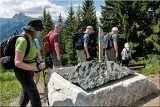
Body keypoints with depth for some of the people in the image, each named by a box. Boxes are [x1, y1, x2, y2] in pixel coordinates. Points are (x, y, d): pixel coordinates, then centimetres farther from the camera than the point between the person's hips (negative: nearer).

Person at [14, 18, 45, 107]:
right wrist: (36, 68, -34)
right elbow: (17, 63, -32)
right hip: (23, 72, -9)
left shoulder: (30, 38, 0)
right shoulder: (23, 40, -28)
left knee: (26, 91, 26)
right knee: (35, 96, -1)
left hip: (29, 70, 9)